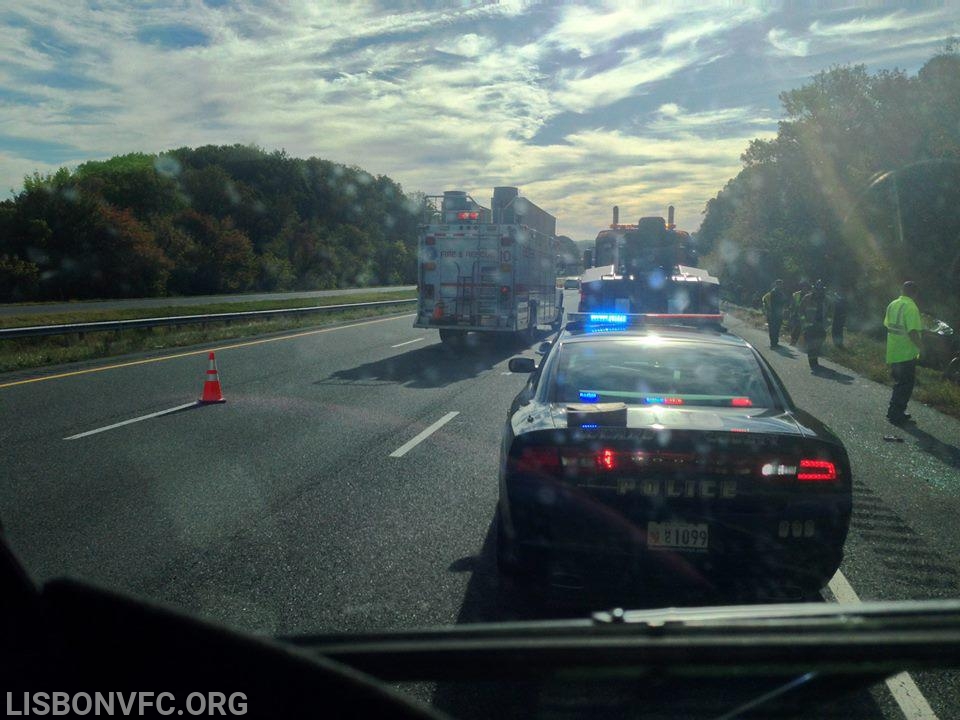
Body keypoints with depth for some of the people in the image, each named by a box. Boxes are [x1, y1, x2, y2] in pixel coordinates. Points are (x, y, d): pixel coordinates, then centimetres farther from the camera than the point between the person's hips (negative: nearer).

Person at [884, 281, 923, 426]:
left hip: (892, 353, 8)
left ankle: (894, 412, 26)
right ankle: (896, 414, 7)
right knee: (905, 386, 3)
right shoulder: (911, 307, -18)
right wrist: (920, 345, -12)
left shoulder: (892, 305, 6)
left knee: (899, 383, 20)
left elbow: (887, 325, 15)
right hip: (907, 354, -8)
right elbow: (912, 332, -25)